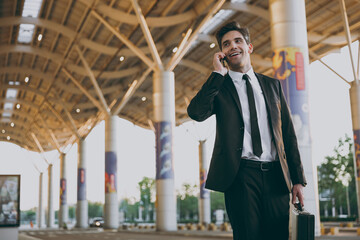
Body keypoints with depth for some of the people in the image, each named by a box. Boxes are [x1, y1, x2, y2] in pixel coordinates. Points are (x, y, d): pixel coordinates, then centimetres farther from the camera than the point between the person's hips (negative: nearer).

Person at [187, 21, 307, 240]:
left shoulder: (272, 85, 17)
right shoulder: (218, 86, 8)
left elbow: (288, 134, 14)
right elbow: (196, 113, -13)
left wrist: (298, 179, 8)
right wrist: (218, 73, -8)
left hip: (275, 175, 3)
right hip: (240, 175, -3)